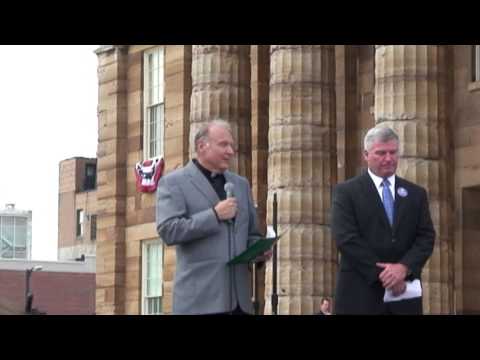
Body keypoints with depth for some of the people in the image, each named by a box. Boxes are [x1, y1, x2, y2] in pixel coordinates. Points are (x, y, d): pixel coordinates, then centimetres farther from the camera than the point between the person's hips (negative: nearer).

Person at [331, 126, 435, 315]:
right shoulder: (346, 192, 2)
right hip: (360, 295, -3)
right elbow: (346, 239, -8)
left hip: (404, 295, 3)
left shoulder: (416, 193, 14)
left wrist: (404, 267, -13)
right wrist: (382, 274, -14)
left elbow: (426, 237, 5)